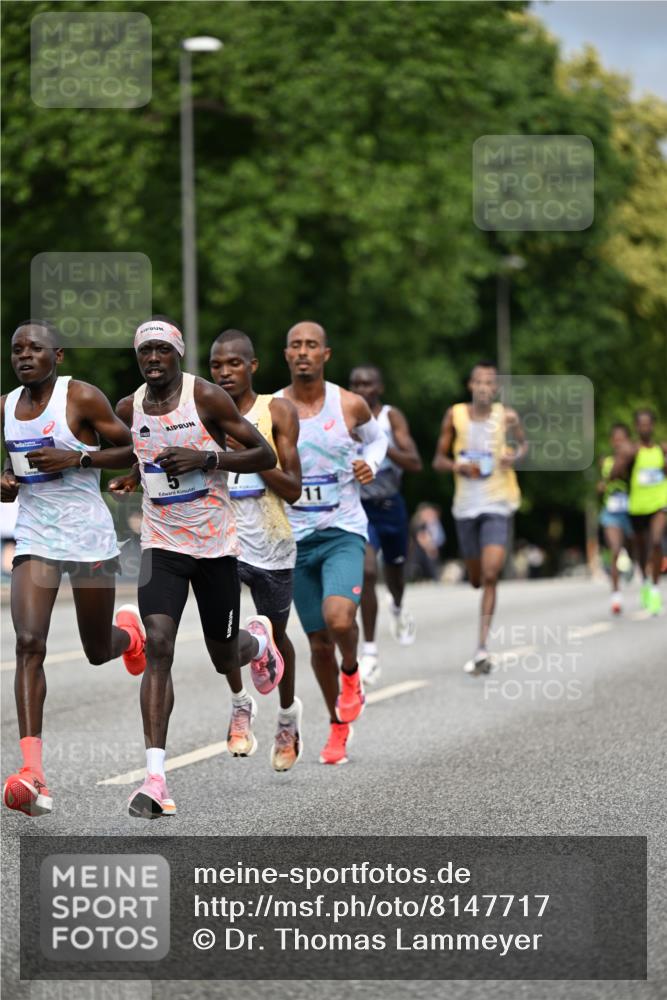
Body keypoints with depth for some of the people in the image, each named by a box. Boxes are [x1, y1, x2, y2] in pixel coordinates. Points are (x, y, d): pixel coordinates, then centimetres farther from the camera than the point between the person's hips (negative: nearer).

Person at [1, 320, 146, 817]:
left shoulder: (83, 397, -9)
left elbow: (132, 450, -6)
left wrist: (76, 459, -18)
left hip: (88, 536, -3)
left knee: (98, 651, 12)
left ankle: (129, 631, 53)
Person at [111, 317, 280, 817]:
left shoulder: (207, 396, -11)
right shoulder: (129, 409, 3)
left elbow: (265, 456, -10)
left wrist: (205, 459, -22)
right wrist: (132, 477, 4)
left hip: (216, 545, -2)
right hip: (161, 545, 2)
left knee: (225, 659, 11)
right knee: (158, 645, -18)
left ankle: (258, 640, 52)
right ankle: (155, 776, -23)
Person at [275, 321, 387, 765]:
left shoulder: (350, 406, -4)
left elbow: (377, 439, 16)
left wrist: (370, 464, -5)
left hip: (344, 532, -2)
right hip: (296, 538, 2)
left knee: (339, 619, -27)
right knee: (319, 641, 8)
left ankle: (352, 672, 7)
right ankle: (339, 727, 29)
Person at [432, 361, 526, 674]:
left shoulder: (507, 417, -3)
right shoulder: (454, 416, -1)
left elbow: (523, 442, 17)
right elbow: (438, 460, 5)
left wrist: (517, 455, -6)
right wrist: (457, 466, -16)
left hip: (498, 504, -2)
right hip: (466, 504, 2)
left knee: (490, 576, -16)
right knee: (476, 579, 12)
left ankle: (481, 649, -15)